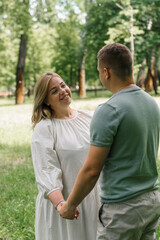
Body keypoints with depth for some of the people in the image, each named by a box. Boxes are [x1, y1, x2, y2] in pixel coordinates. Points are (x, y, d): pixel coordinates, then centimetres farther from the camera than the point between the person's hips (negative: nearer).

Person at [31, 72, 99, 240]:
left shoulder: (87, 118, 7)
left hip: (93, 200, 5)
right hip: (65, 202, -5)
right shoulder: (44, 128, -10)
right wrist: (59, 204, -30)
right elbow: (46, 171, -18)